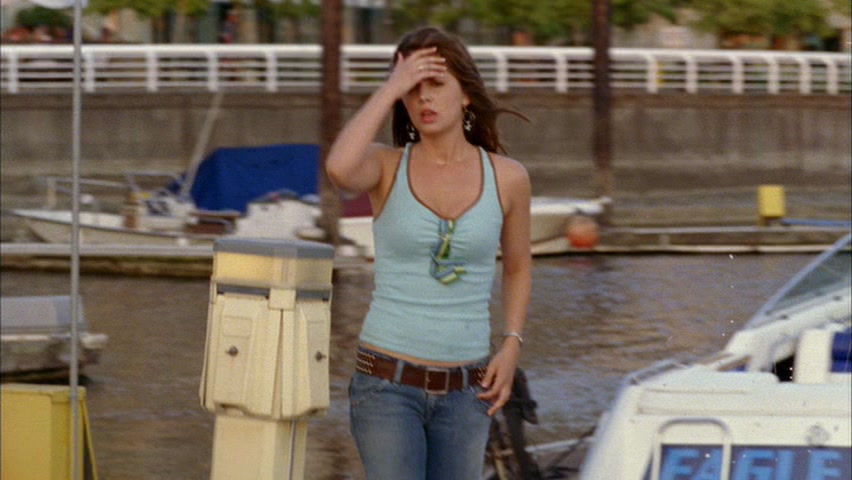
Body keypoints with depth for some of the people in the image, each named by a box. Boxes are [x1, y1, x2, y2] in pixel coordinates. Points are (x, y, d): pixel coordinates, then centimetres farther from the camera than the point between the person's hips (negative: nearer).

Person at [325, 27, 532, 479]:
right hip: (387, 383, -3)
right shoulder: (386, 165, -5)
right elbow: (338, 169, -31)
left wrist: (511, 347, 3)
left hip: (463, 391, 3)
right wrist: (391, 88, -21)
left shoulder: (507, 177, 0)